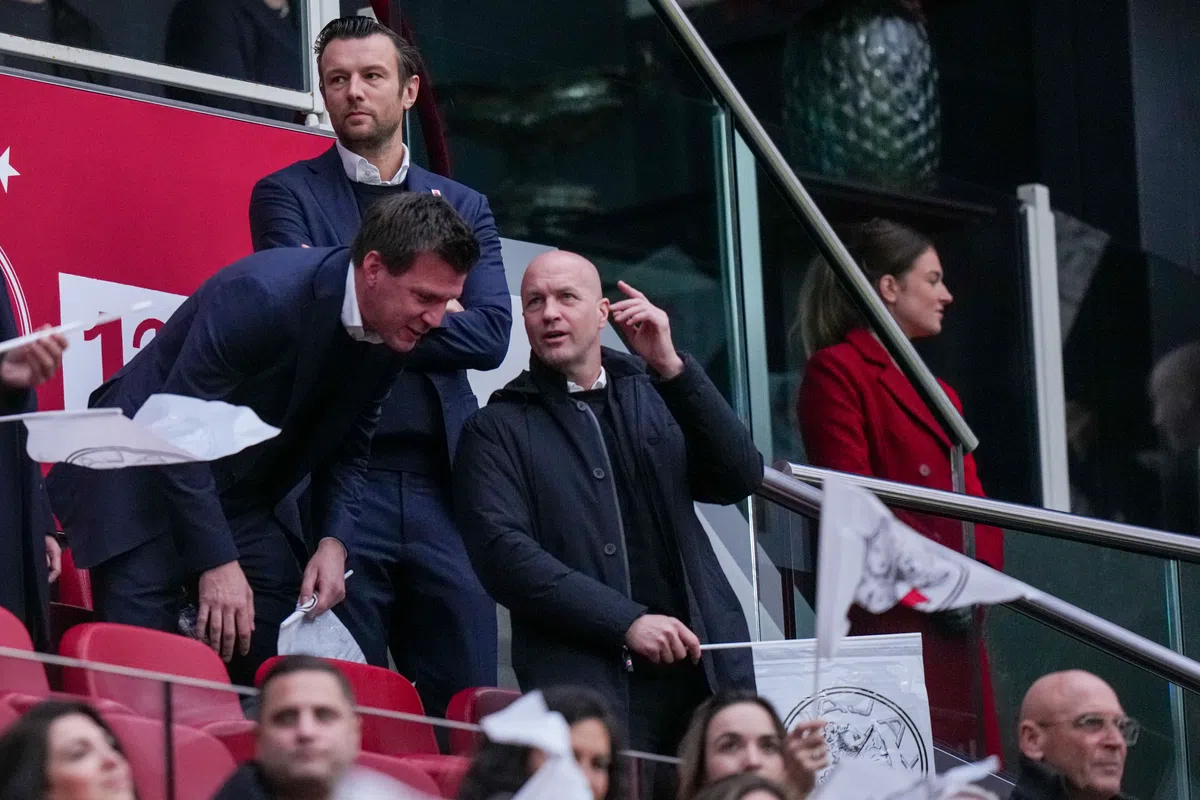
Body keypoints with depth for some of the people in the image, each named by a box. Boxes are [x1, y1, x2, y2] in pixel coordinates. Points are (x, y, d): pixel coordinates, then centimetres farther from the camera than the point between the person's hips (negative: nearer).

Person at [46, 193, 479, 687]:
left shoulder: (391, 335, -4)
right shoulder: (261, 295, -28)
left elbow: (345, 451, 8)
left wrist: (334, 543, -10)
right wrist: (217, 562, -29)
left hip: (237, 499, 7)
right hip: (141, 484, -7)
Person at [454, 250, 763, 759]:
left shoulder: (654, 395, 18)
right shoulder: (496, 429, 7)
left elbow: (740, 479, 5)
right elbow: (502, 552, -6)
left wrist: (671, 368, -5)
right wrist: (626, 621, -15)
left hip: (703, 672, 3)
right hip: (590, 683, -3)